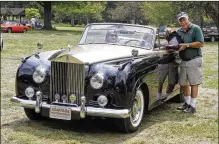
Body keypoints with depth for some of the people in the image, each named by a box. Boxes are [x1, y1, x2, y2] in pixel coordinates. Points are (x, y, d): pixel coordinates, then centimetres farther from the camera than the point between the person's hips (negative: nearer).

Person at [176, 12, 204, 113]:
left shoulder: (195, 28, -6)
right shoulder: (179, 31, 12)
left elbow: (201, 44, -14)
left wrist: (187, 45, -17)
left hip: (194, 60, -6)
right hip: (183, 61, 6)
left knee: (194, 83, -2)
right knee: (183, 83, 11)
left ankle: (193, 106, 3)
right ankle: (187, 103, 26)